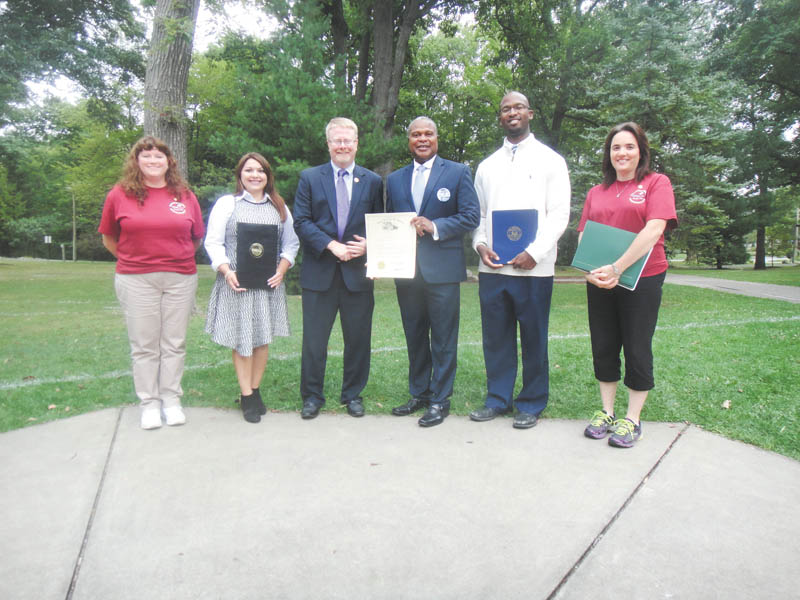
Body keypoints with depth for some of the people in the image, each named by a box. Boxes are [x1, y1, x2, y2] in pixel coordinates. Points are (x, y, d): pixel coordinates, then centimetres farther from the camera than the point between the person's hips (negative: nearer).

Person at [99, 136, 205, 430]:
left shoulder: (184, 195, 5)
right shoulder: (120, 195, 1)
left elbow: (197, 237, 14)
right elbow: (109, 238, 11)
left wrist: (178, 258, 11)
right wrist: (134, 260, 11)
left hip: (180, 278, 1)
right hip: (136, 280, -1)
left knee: (174, 343, 7)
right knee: (144, 345, 6)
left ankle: (171, 400, 20)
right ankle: (149, 403, 18)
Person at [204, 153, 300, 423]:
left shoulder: (279, 207, 13)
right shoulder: (226, 204, 5)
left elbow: (291, 243, 11)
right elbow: (213, 242, 0)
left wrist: (281, 270, -5)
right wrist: (226, 271, -14)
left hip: (269, 284, 3)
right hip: (236, 283, -2)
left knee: (263, 338, 6)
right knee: (241, 340, 1)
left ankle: (255, 391, 19)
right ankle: (246, 398, 10)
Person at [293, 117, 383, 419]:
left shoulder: (373, 181, 10)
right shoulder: (309, 178, 6)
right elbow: (301, 222, -1)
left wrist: (367, 245, -10)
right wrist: (332, 245, -13)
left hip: (358, 272, 1)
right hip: (319, 272, -1)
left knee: (357, 338, 8)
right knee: (314, 339, 4)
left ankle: (353, 394, 24)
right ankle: (312, 396, 19)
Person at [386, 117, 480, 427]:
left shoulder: (458, 173, 2)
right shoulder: (394, 179, 15)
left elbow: (470, 217, -4)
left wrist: (435, 226, -17)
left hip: (442, 269, -4)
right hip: (406, 270, 5)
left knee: (443, 338, 1)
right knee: (414, 337, 14)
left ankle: (440, 399, 12)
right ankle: (419, 393, 27)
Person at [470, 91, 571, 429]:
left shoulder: (550, 160, 5)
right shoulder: (487, 166, 17)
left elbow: (559, 214, -2)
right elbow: (478, 214, 16)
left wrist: (535, 252, -15)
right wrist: (481, 246, -4)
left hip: (533, 267, -3)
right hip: (491, 266, 4)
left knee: (533, 338, 3)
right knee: (496, 336, 8)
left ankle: (531, 404, 16)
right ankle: (498, 398, 21)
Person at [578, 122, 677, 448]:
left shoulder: (656, 183, 1)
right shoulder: (596, 192, 14)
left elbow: (654, 229, -13)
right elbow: (584, 235, 8)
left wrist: (616, 268, -19)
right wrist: (590, 271, -11)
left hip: (642, 279, -4)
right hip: (600, 283, 4)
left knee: (637, 349, 3)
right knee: (603, 348, 9)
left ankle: (632, 420, 15)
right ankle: (606, 412, 23)